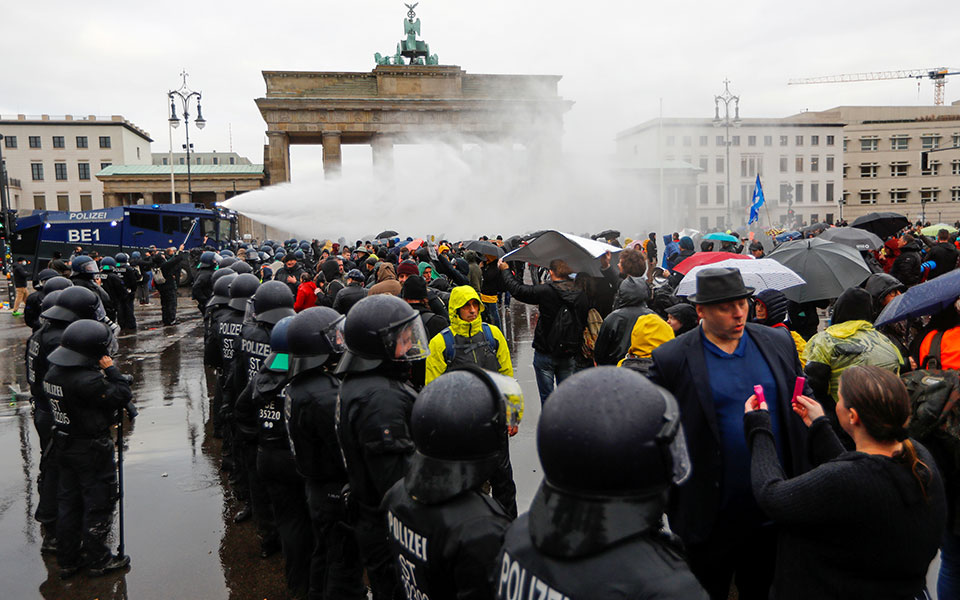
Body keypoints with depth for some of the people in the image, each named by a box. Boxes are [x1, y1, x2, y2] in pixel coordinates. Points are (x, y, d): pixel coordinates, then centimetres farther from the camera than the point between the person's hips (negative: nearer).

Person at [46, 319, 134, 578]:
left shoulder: (54, 373, 0)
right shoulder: (87, 379, -28)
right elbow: (121, 396, -21)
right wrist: (111, 370, -14)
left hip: (65, 447, 9)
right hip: (92, 450, -9)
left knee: (69, 501, 18)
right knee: (98, 501, 7)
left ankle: (67, 561, 29)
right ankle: (98, 560, 20)